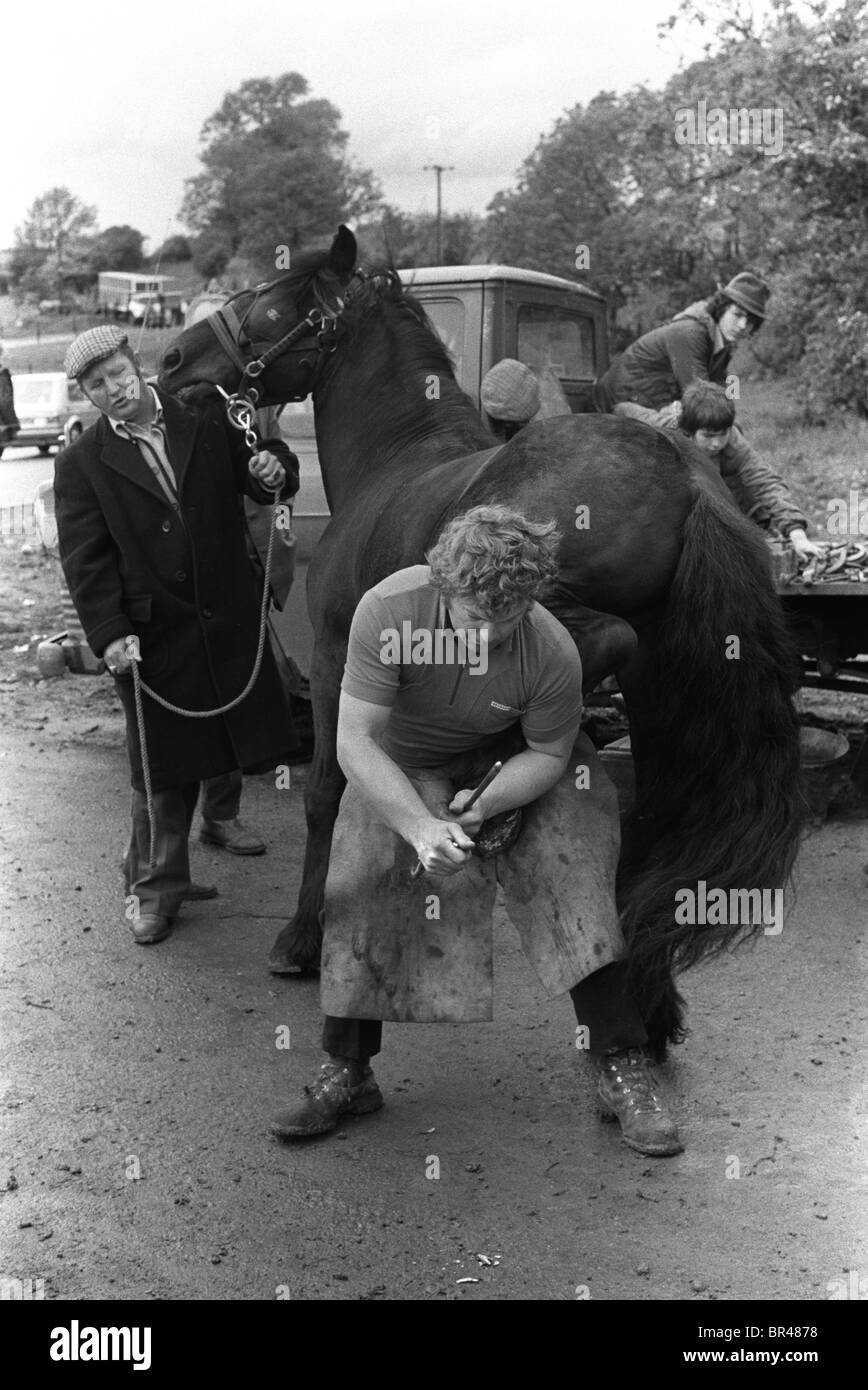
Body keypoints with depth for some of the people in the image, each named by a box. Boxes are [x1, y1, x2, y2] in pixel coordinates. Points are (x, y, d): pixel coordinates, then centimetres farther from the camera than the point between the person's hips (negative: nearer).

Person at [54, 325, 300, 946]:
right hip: (153, 633, -1)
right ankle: (156, 888, 21)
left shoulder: (208, 419, 4)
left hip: (231, 618, 2)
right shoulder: (81, 464, 0)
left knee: (242, 733, 8)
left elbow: (263, 485, 12)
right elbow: (86, 560, -4)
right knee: (162, 770, 7)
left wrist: (274, 470, -13)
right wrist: (108, 634, -15)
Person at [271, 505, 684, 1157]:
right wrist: (421, 826, -38)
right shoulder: (389, 609, -34)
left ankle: (623, 1068, -2)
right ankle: (347, 1073, 12)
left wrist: (481, 807, -29)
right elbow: (354, 740, -29)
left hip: (510, 763, 0)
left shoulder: (553, 654, -31)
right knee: (357, 895, -7)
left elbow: (548, 755, -12)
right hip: (397, 768, 1)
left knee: (579, 887, -15)